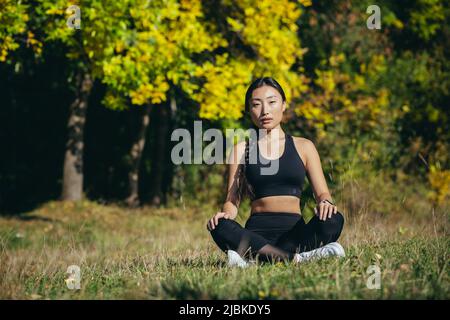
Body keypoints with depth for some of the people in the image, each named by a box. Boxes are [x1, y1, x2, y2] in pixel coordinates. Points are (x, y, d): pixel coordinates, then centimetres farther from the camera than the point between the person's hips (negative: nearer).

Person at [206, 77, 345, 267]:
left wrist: (325, 203, -14)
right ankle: (298, 257, -36)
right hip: (258, 232, -1)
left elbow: (322, 193, 11)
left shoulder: (303, 147, 15)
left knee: (333, 220, -30)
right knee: (220, 228, -32)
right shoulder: (241, 150, 15)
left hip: (294, 231, 1)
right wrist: (226, 213, -14)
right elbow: (232, 199, 11)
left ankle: (257, 258, -31)